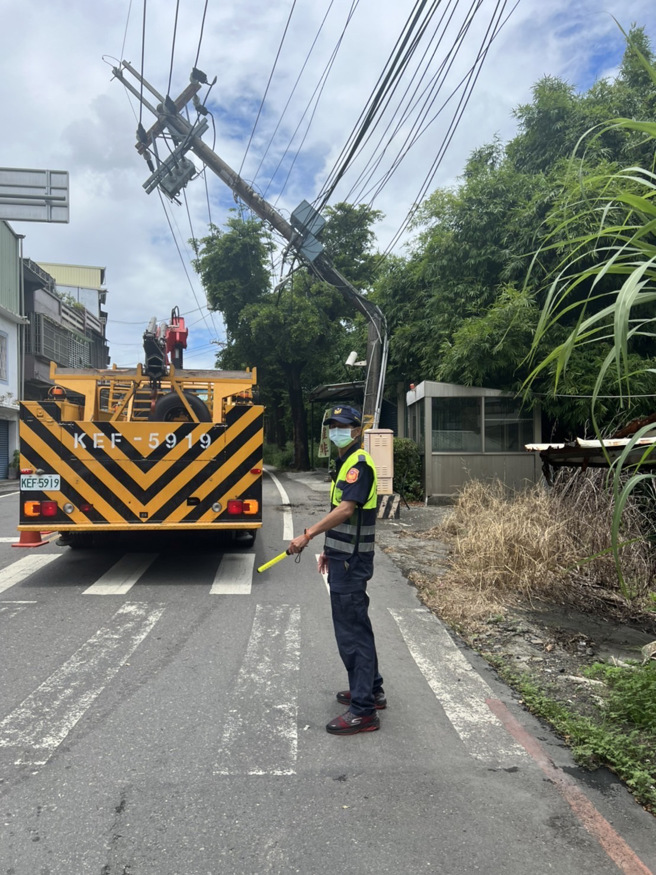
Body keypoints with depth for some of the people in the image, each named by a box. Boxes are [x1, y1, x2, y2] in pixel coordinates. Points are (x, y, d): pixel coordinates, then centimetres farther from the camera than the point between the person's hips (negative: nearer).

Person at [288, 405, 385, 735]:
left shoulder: (359, 463, -16)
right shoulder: (346, 463, 16)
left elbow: (346, 509, -28)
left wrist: (308, 535, -30)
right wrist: (330, 550, 21)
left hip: (351, 562, -11)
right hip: (345, 559, 11)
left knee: (351, 632, -6)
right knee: (357, 625, 19)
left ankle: (363, 711, 3)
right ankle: (371, 690, 33)